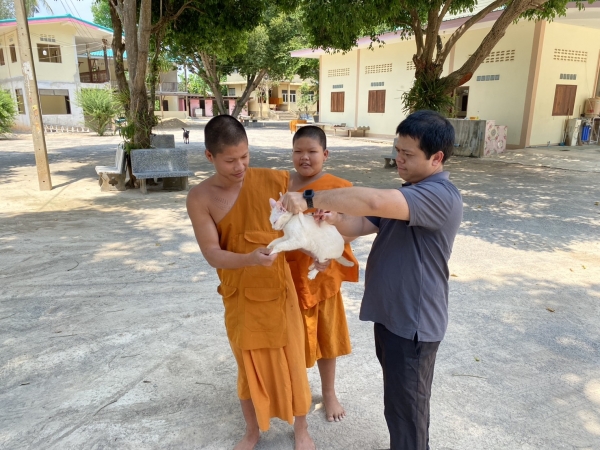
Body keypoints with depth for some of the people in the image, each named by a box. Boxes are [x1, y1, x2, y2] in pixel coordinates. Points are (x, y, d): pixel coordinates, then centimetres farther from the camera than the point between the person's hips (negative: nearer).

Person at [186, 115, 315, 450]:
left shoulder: (273, 180, -11)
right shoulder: (200, 199, -11)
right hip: (239, 296, 1)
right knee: (248, 365, 17)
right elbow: (213, 255, -15)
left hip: (280, 290, 0)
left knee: (292, 361, 12)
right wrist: (250, 259, -33)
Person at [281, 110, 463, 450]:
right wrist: (334, 218, -17)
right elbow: (363, 224, 5)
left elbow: (372, 201, -38)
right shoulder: (410, 192, 10)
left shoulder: (441, 197, -23)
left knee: (405, 404, 9)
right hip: (391, 312, 10)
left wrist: (310, 199, -32)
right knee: (399, 396, 26)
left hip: (413, 321, -10)